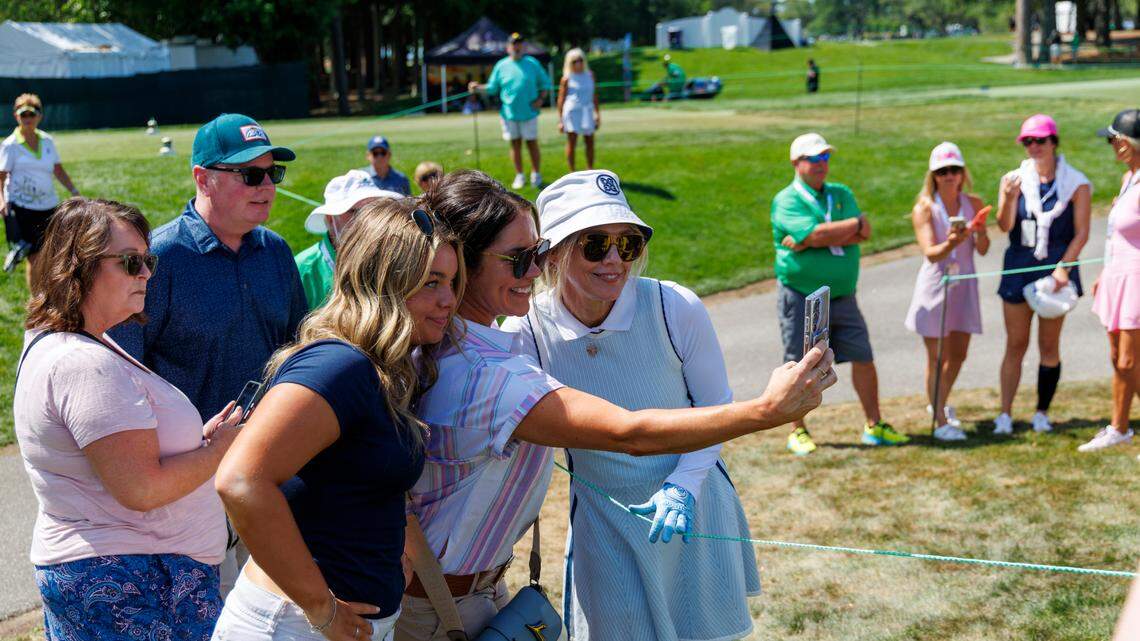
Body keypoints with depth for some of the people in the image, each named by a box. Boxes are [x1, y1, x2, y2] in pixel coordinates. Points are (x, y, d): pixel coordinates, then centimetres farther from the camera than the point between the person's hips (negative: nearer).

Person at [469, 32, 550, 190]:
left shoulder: (533, 63, 3)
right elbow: (492, 88, 9)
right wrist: (478, 88, -7)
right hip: (508, 113, 1)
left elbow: (545, 83, 9)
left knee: (532, 143, 1)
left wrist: (541, 99, -4)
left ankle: (536, 175, 13)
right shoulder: (501, 66, 5)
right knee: (515, 144, 7)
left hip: (528, 112, -1)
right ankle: (519, 176, 17)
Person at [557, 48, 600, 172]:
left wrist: (597, 114, 15)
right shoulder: (567, 79, -4)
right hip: (572, 112, -4)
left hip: (587, 112, 4)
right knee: (571, 143, -4)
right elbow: (561, 99, -3)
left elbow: (594, 95, 15)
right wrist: (560, 120, -6)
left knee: (590, 142, 7)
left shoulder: (589, 75, 8)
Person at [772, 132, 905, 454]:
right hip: (800, 297, -5)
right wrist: (856, 223, -9)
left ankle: (874, 426, 16)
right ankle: (798, 432, 14)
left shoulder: (842, 194, 11)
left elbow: (863, 235, -4)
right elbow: (814, 234, -23)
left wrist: (809, 241, -15)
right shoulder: (786, 201, -7)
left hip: (842, 295, 5)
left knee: (863, 358, 5)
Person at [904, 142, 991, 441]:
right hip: (934, 285, -4)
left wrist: (979, 232, -24)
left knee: (958, 354, 12)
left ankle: (940, 403, 37)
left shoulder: (974, 204, 2)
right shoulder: (924, 208, -8)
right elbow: (930, 253, -18)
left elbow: (983, 250, -3)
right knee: (936, 357, -2)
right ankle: (941, 422, 4)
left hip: (964, 285, 4)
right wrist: (951, 243, -38)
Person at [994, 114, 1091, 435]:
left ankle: (1042, 413, 16)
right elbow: (1004, 226, -8)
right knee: (1015, 345, 3)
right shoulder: (1014, 179, 1)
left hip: (1056, 268, -1)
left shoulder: (1076, 183, -3)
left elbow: (1081, 233, -4)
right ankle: (1005, 414, 4)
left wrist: (1063, 267, -16)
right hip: (1018, 267, 1)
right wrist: (1009, 198, -26)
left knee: (1049, 345, 6)